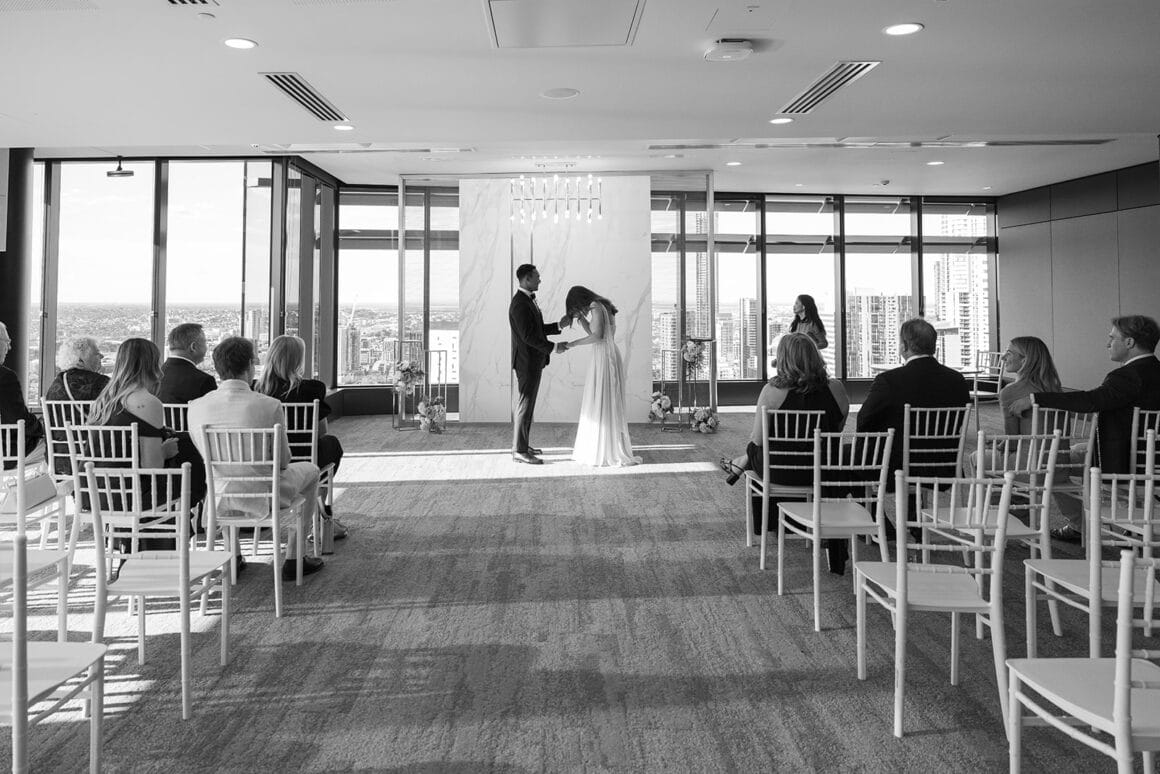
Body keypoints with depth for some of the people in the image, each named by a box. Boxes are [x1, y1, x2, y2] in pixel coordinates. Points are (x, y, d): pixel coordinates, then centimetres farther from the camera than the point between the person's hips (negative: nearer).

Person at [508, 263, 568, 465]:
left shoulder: (528, 301, 13)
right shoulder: (520, 304, -20)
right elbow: (528, 336, -25)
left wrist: (558, 325, 5)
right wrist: (552, 348, -20)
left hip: (533, 361, 10)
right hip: (527, 363, -10)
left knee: (527, 404, 16)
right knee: (525, 405, -5)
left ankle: (521, 444, 25)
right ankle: (520, 451, 1)